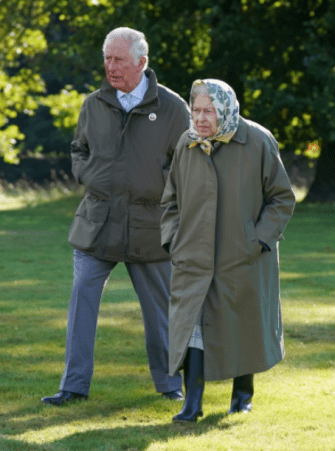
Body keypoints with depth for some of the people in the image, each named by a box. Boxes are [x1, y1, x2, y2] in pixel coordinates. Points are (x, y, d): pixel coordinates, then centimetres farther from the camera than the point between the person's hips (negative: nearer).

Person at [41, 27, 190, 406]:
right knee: (82, 300, -5)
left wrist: (158, 188, -6)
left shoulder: (171, 108, -3)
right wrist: (87, 178, 3)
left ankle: (169, 382, 24)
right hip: (97, 222, 2)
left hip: (147, 227, -2)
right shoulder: (94, 105, 5)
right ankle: (75, 385, 0)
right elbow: (79, 150, 21)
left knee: (159, 306, 9)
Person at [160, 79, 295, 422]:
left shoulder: (258, 143, -8)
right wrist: (172, 239, 1)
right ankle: (192, 403, -10)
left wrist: (259, 240, -12)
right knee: (191, 322, -9)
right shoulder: (187, 145, 2)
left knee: (245, 324, 10)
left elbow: (282, 199, -3)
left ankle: (243, 391, 31)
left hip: (243, 257, -2)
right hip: (194, 257, 2)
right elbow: (171, 200, 14)